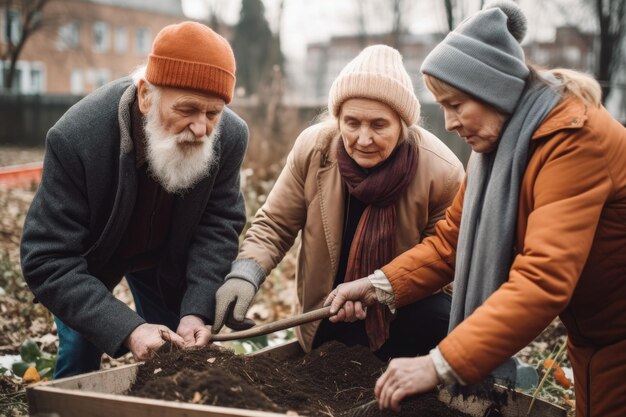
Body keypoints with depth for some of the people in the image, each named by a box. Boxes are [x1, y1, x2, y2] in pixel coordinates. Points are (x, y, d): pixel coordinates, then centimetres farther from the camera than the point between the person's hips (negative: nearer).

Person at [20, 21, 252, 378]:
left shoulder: (230, 137, -27)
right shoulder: (76, 137, -36)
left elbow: (219, 227, -17)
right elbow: (49, 261, -34)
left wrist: (196, 311, -31)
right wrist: (126, 329, -44)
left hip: (166, 261, 3)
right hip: (87, 260, -2)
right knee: (79, 360, -4)